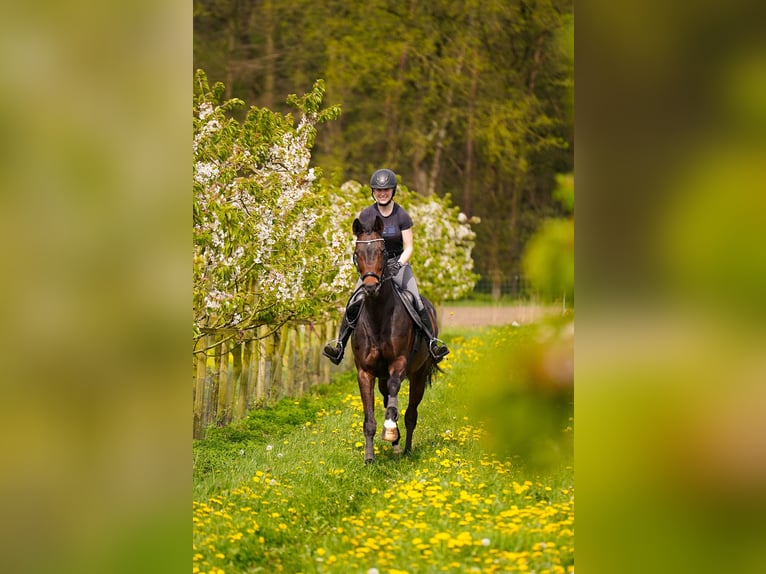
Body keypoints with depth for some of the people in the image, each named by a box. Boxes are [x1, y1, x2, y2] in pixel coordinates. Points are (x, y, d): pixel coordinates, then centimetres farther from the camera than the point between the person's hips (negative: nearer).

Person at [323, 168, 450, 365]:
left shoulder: (402, 216, -4)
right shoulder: (366, 215, -1)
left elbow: (409, 247, -4)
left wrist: (399, 264, -22)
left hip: (398, 262, -1)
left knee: (416, 301, -19)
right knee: (354, 302, -17)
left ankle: (432, 340, -13)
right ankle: (339, 343, -10)